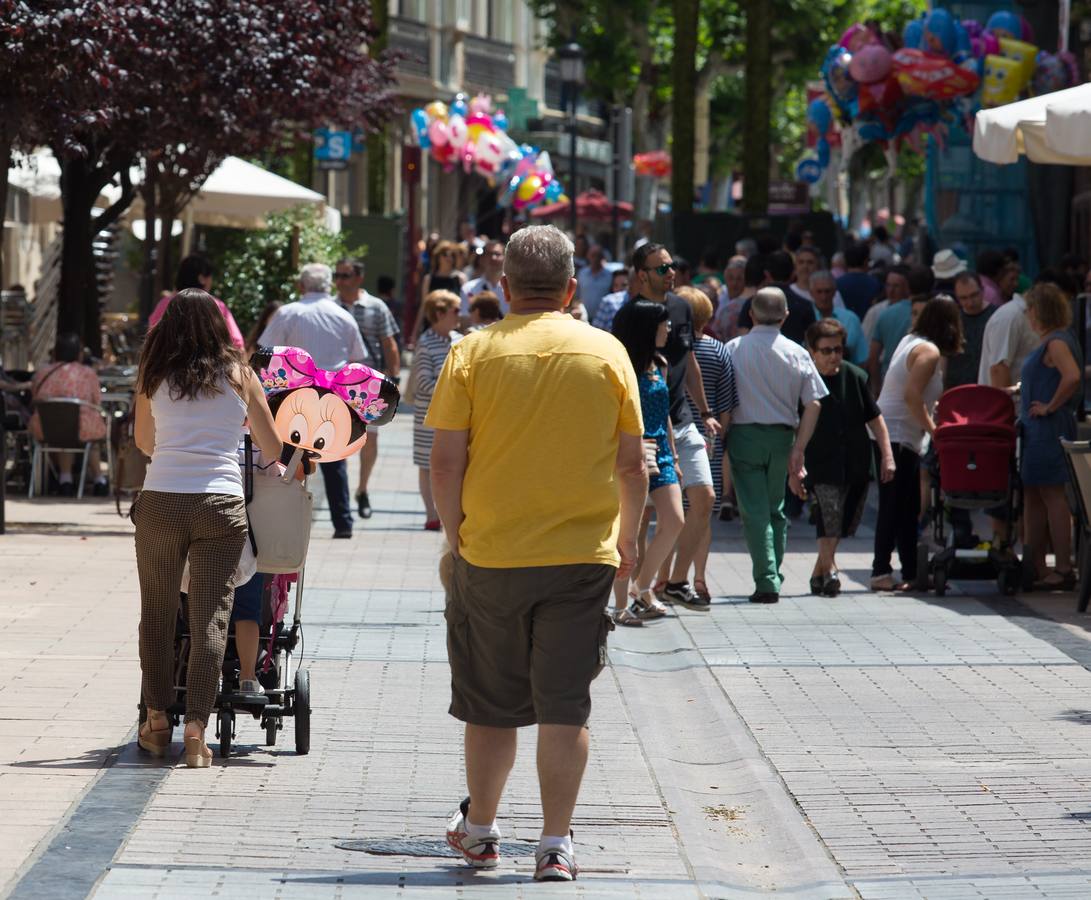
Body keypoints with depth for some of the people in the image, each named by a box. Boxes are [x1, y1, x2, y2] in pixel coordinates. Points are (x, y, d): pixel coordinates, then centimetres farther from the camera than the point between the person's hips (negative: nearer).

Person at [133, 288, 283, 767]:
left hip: (160, 502, 1)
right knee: (210, 617, -1)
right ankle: (196, 730, -9)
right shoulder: (239, 376, 7)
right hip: (220, 502, -1)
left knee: (157, 613, 15)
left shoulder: (154, 375, 8)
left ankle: (157, 721, 22)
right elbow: (272, 448, 13)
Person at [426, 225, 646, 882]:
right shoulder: (607, 353, 0)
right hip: (583, 556, 0)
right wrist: (627, 536, 18)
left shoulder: (474, 353, -3)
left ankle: (480, 831, 26)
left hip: (491, 556, 0)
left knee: (491, 705, 12)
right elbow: (632, 465, 3)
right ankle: (556, 845, 1)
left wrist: (456, 533, 9)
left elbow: (446, 463, -5)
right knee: (565, 706, 3)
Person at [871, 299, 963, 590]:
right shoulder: (929, 351, -13)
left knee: (907, 508, 10)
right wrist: (932, 428, -20)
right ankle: (881, 571, -9)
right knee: (895, 506, -9)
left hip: (888, 433, 10)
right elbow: (912, 395, -23)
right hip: (898, 436, -10)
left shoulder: (910, 341, 14)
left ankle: (911, 572, 12)